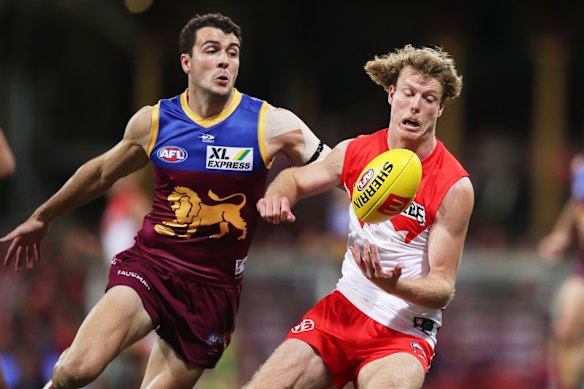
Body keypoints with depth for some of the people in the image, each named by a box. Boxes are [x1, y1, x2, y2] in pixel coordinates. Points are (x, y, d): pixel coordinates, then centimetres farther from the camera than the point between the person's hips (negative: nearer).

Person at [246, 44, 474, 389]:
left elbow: (443, 290, -12)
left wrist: (393, 285, -33)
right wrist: (278, 195, -3)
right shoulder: (356, 152, 2)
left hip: (406, 331, -5)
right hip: (343, 309, 5)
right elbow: (296, 179, 22)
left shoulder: (455, 187, -12)